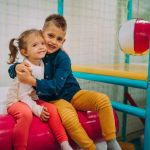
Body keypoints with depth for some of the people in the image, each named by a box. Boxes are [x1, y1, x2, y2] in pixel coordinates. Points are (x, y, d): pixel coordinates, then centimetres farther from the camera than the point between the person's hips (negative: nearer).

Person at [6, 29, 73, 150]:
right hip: (16, 102, -7)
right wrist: (37, 110, -24)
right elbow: (23, 95, -24)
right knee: (26, 114, -36)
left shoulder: (42, 63, -2)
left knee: (52, 108, -13)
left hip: (32, 100, 7)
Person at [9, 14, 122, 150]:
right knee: (69, 118, -35)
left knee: (103, 100, -23)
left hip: (72, 93, 0)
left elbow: (56, 85, -21)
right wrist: (17, 67, -18)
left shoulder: (63, 58, -14)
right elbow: (12, 71, 7)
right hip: (54, 99, 0)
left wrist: (31, 81, -29)